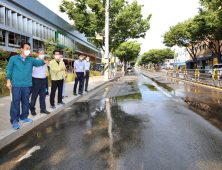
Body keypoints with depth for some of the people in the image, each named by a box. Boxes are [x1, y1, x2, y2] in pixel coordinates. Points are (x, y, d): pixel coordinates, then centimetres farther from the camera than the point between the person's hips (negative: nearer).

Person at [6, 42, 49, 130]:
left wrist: (43, 61, -28)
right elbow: (9, 70, 4)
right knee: (15, 102, 0)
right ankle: (14, 120, 11)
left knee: (26, 102, 12)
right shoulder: (13, 58, 3)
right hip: (16, 85, -3)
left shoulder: (31, 60, 11)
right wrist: (8, 81, -1)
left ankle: (24, 117, 28)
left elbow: (37, 62, -6)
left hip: (27, 85, 3)